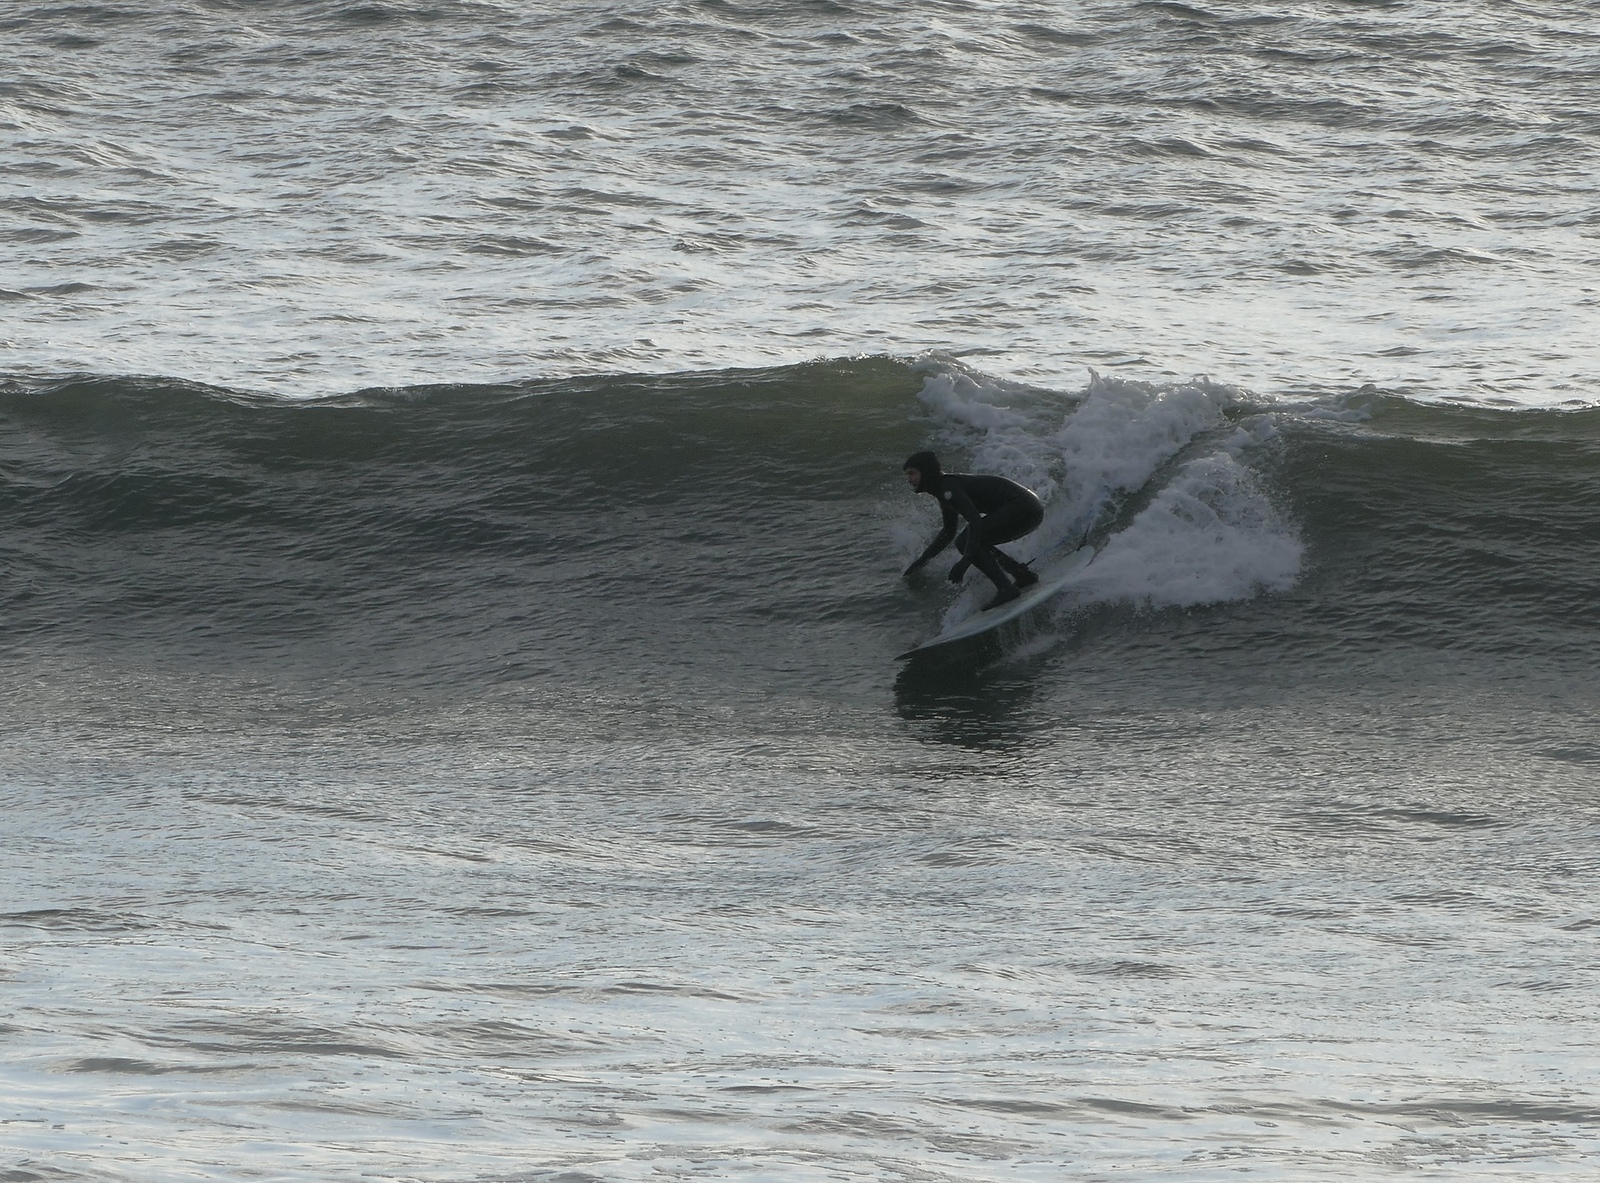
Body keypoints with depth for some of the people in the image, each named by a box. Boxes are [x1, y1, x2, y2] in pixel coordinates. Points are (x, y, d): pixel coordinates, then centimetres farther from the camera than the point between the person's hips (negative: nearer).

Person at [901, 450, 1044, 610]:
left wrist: (965, 561, -35)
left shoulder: (948, 488, -15)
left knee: (966, 542, -14)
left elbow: (975, 519, -28)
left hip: (1022, 509, -10)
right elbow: (948, 532, 29)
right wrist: (922, 560, 27)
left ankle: (1006, 590, -19)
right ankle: (1024, 575, 15)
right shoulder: (943, 490, 16)